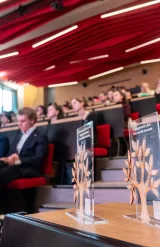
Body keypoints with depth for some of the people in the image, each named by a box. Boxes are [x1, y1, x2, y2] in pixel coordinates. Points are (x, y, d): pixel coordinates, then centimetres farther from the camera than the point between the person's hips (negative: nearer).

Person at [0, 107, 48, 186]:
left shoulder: (40, 137, 1)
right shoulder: (19, 133, 25)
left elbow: (38, 159, -11)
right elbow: (11, 151, 21)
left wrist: (19, 160, -24)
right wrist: (7, 159, -6)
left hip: (29, 170, -6)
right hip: (12, 165, 7)